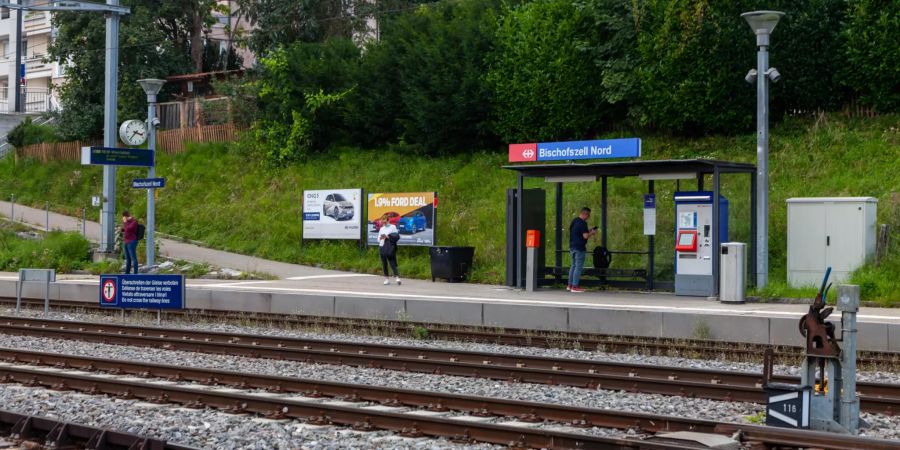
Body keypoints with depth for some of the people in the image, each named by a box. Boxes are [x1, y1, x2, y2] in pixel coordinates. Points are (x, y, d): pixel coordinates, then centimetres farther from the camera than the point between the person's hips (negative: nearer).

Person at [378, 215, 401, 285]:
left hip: (390, 247, -5)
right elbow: (378, 239, 20)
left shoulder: (393, 227, 3)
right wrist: (381, 238, -2)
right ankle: (387, 278, 9)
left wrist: (388, 237, -14)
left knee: (392, 262, -13)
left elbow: (396, 237, -4)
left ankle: (397, 277, -19)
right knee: (384, 264, 4)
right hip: (382, 247, 5)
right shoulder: (381, 229, 19)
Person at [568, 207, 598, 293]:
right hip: (579, 248, -9)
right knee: (579, 267, -5)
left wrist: (588, 230, 17)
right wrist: (592, 233, -3)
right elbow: (585, 236, -21)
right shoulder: (582, 223, -16)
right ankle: (575, 286, -5)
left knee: (573, 266, 16)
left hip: (572, 246, 9)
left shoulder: (574, 221, 13)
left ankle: (570, 285, 19)